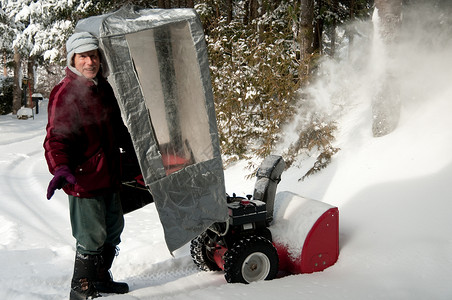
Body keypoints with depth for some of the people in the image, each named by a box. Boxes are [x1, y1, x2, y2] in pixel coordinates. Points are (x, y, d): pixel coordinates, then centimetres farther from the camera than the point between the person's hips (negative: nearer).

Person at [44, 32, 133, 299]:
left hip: (109, 175, 9)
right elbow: (57, 137, -21)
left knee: (113, 230, 19)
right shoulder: (65, 93, -13)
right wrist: (60, 169, -37)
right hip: (84, 178, -8)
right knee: (92, 237, -2)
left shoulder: (104, 88, 11)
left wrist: (136, 145, 34)